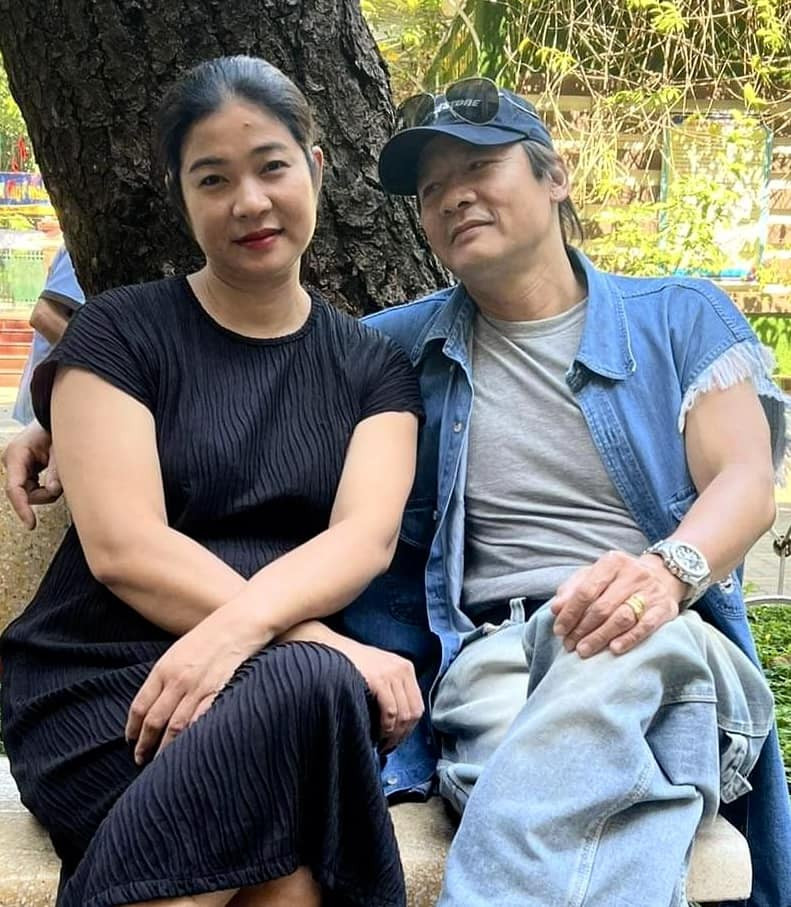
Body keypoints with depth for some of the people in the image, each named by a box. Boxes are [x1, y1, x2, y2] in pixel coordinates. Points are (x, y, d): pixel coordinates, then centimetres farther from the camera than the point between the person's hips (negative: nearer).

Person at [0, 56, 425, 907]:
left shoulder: (373, 365, 12)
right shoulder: (119, 332, 4)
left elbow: (365, 538, -5)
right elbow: (122, 547, -10)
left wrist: (239, 626, -26)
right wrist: (323, 650, -21)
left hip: (283, 690, 3)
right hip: (102, 688, -2)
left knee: (315, 693, -35)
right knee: (312, 688, -35)